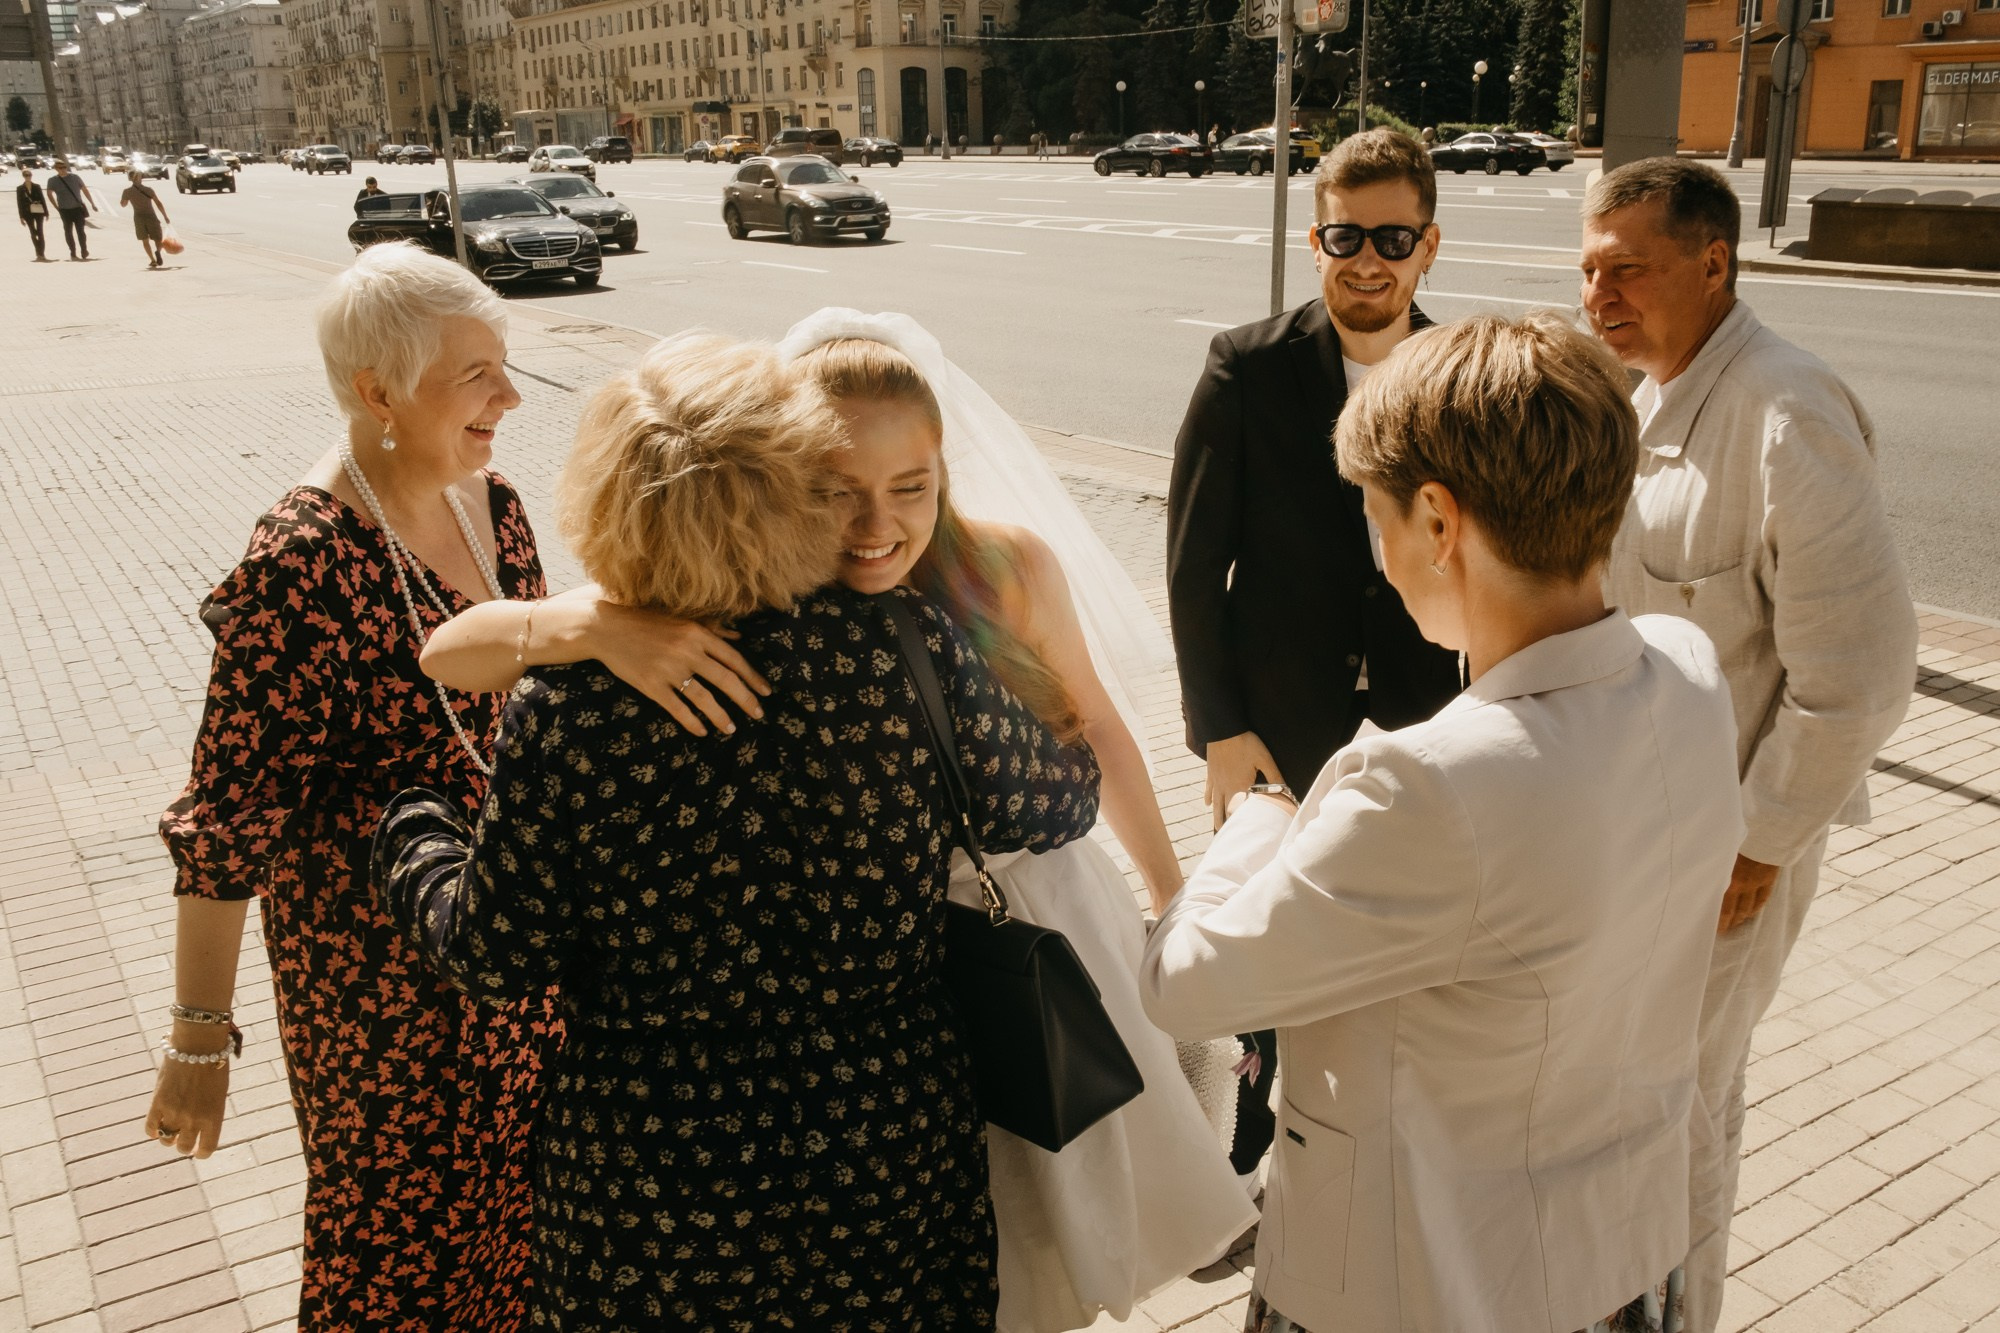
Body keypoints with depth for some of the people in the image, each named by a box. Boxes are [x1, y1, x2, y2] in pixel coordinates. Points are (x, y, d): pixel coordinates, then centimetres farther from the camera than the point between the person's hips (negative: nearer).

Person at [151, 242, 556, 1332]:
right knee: (402, 1226, 17)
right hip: (379, 968, -6)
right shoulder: (303, 567, -25)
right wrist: (198, 1040, -14)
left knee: (510, 1198, 24)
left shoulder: (490, 505, -3)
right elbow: (227, 819, -20)